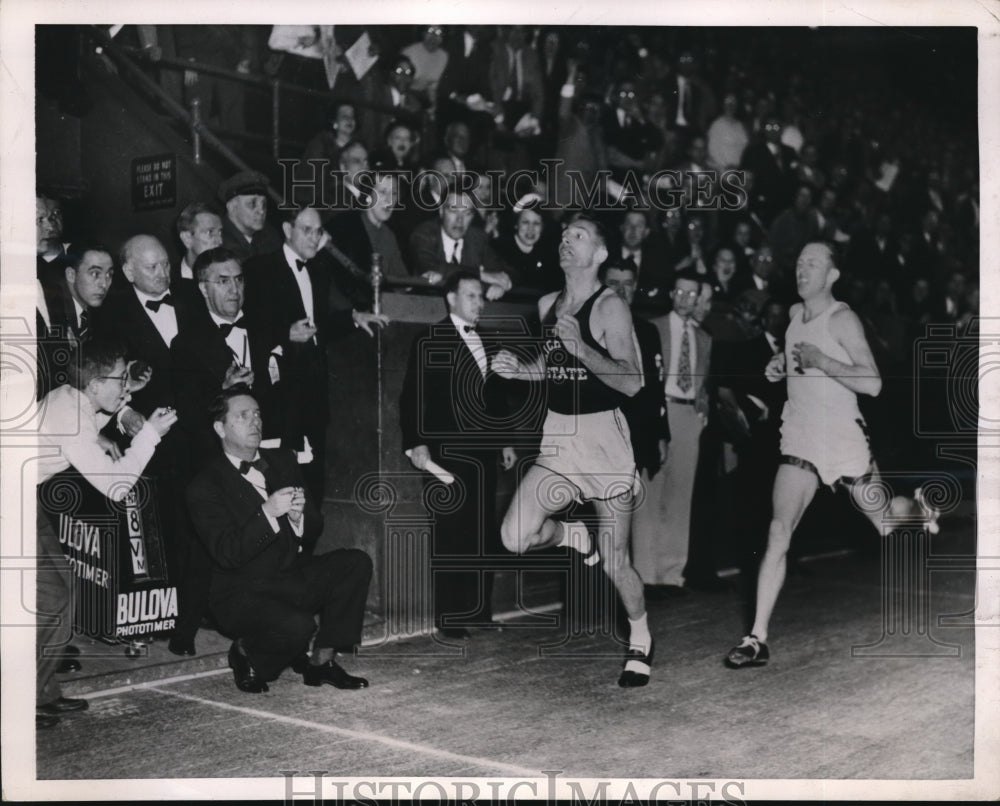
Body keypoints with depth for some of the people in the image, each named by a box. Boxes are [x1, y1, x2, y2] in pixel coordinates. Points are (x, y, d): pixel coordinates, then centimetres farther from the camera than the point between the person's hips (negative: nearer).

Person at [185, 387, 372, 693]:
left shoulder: (283, 461, 10)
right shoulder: (204, 487, -10)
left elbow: (315, 528, 9)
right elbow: (226, 554, -20)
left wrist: (299, 517, -15)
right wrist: (268, 513, -30)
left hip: (293, 580, 7)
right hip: (244, 595, -7)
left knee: (357, 563, -16)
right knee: (297, 626, -34)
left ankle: (322, 661, -6)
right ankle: (245, 652, 1)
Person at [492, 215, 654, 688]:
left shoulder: (610, 307, -11)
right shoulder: (547, 305, 9)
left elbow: (632, 382, -19)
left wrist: (581, 348, -27)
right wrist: (519, 369, 6)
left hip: (602, 436, -5)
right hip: (557, 436, 6)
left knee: (614, 561, 2)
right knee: (515, 538, -11)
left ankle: (640, 641, 27)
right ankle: (573, 535, 22)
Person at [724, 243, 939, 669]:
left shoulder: (842, 318, -13)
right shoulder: (795, 314, 6)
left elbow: (872, 383, -21)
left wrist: (821, 362, -27)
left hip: (845, 441, -4)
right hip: (799, 443, 4)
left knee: (887, 522, 16)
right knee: (779, 533, -12)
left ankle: (919, 505, 55)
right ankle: (757, 639, -13)